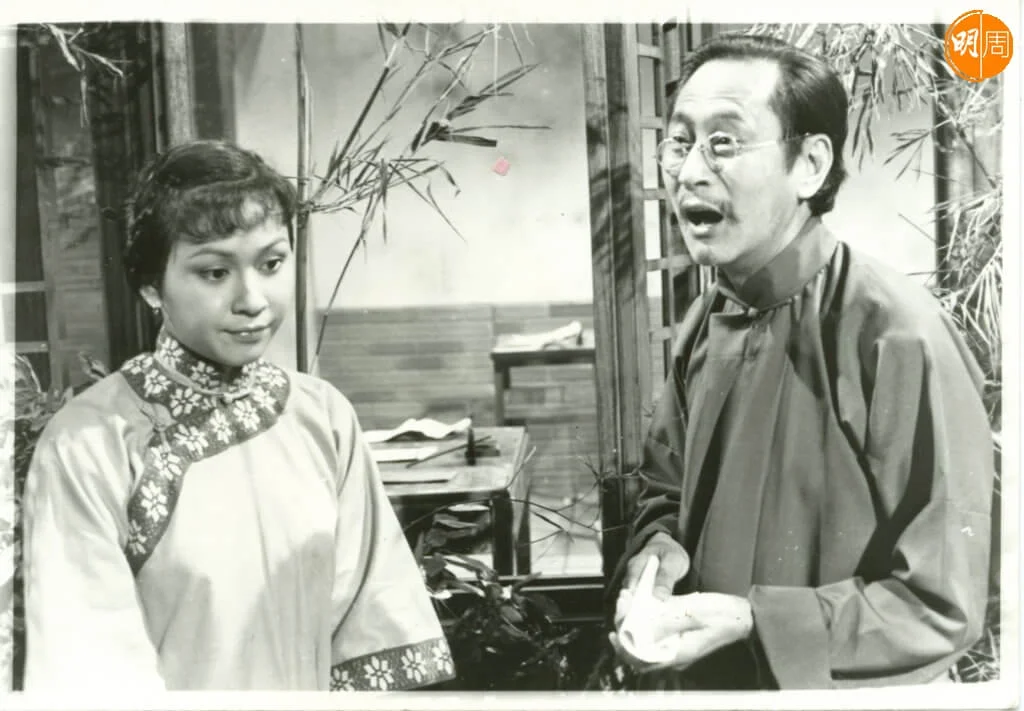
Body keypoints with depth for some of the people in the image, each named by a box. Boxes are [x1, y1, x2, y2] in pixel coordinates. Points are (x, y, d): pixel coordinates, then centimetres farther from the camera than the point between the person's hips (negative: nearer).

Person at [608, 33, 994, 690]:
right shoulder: (704, 323, -2)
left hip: (829, 685, -6)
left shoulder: (900, 339, -23)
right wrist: (656, 555, -9)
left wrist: (748, 621, -27)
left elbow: (940, 607, -20)